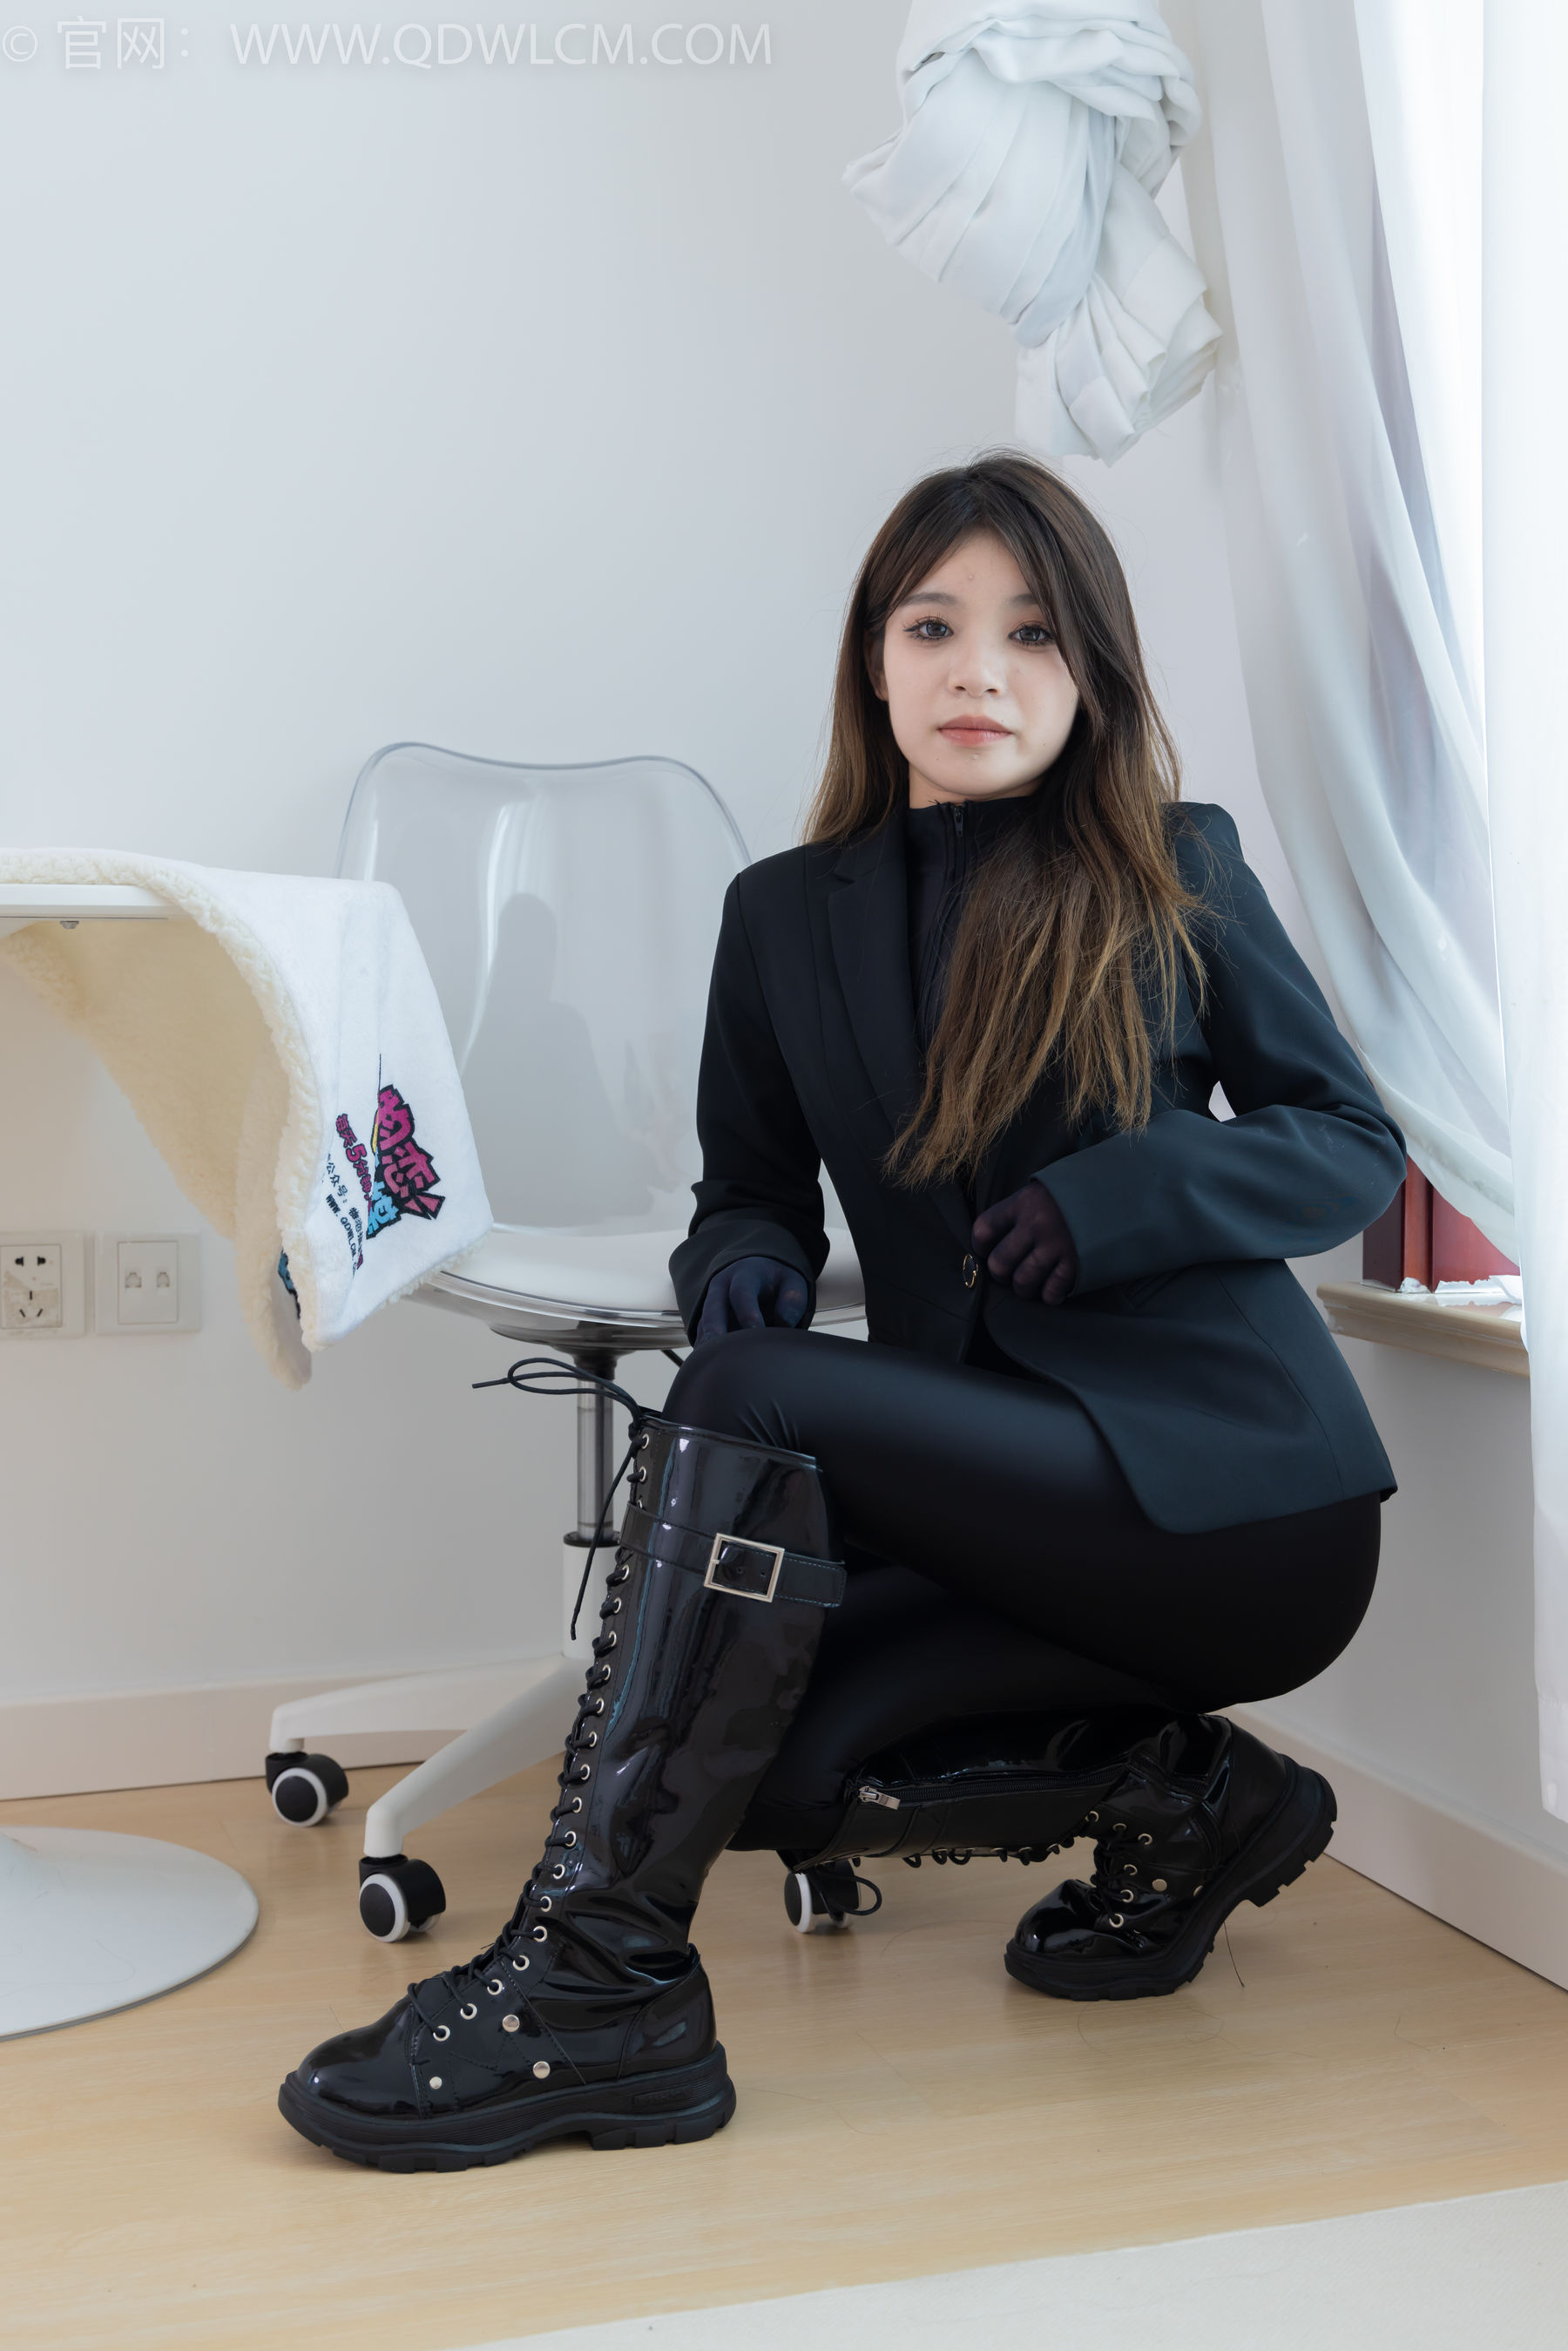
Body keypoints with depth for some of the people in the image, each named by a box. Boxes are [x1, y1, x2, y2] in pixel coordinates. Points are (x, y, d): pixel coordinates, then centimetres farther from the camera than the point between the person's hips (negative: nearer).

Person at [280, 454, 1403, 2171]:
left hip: (1222, 1485, -5)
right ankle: (1168, 1795, 8)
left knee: (750, 1403, -25)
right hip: (993, 1481, 5)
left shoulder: (1177, 872, 2)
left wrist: (1118, 1196, -14)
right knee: (753, 1755, -16)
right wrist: (744, 1262, -9)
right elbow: (752, 1193, 17)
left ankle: (593, 1980, -23)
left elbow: (1355, 1146, 4)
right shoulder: (786, 916, 11)